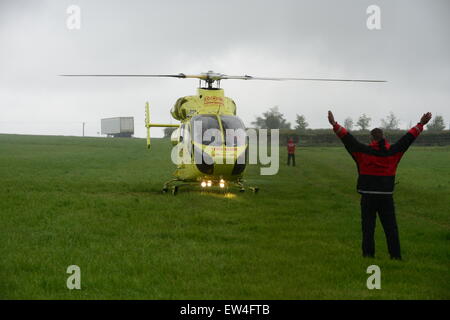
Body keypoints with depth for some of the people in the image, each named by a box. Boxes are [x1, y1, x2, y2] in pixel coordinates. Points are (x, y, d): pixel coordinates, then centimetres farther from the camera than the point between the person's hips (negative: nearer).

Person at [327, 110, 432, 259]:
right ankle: (396, 256, 10)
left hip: (368, 196, -2)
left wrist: (335, 125, -12)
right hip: (386, 196, 2)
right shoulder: (392, 152, 0)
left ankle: (368, 254, 2)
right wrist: (420, 124, 15)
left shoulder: (365, 151, -8)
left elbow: (349, 140, -11)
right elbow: (407, 139, 7)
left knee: (368, 227, 3)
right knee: (390, 227, 9)